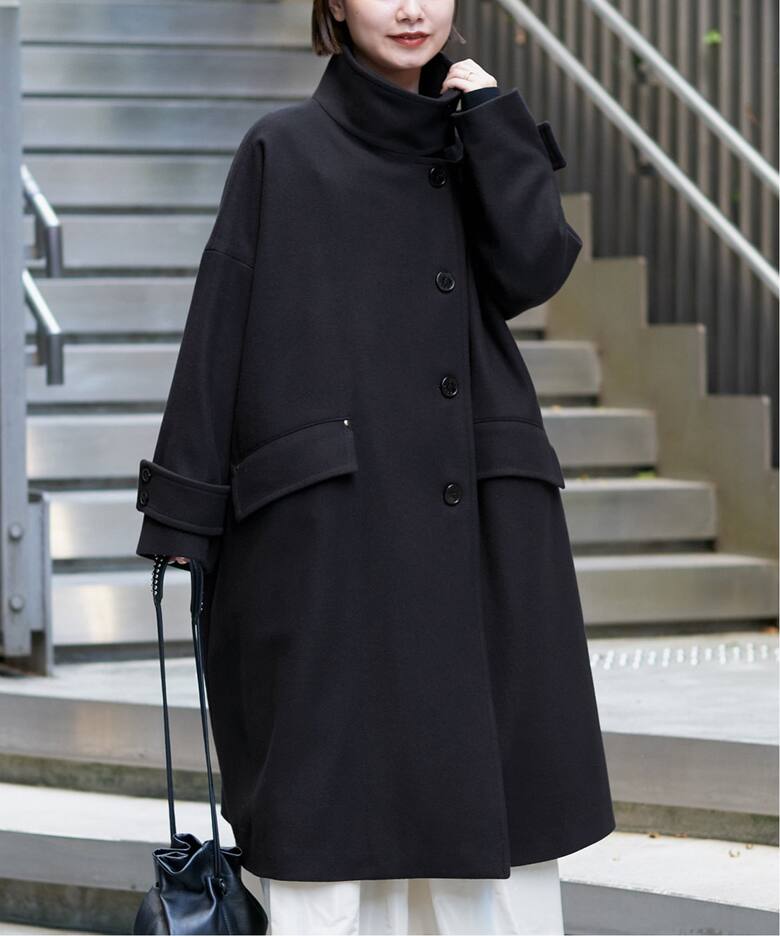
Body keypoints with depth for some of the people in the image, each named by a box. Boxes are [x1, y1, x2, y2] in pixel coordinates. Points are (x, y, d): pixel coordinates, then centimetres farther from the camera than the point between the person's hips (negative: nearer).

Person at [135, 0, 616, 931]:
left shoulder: (475, 143, 15)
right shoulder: (283, 151, 5)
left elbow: (532, 269, -3)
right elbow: (221, 329, 1)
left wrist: (491, 116, 1)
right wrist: (186, 505, -4)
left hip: (478, 528, 4)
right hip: (332, 522, -3)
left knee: (494, 791, 3)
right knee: (332, 785, -5)